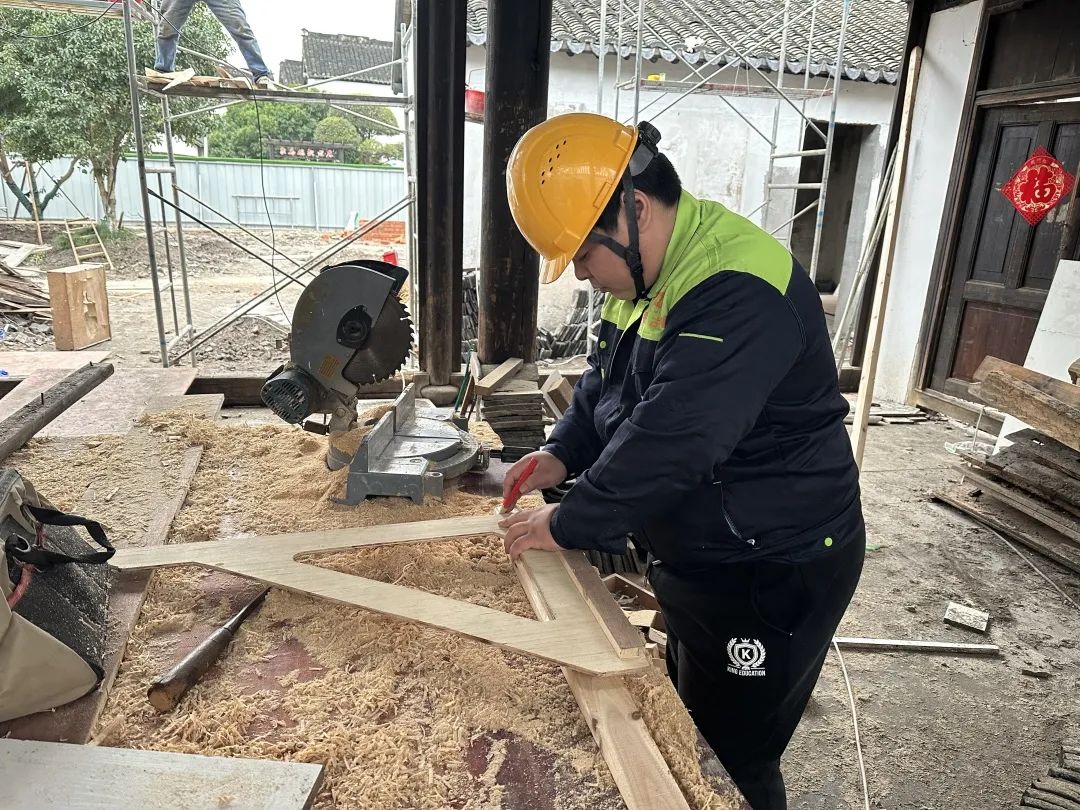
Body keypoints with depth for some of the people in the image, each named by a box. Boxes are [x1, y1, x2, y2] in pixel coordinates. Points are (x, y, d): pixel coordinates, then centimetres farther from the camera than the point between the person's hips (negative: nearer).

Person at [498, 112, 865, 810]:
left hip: (774, 574, -9)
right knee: (684, 733, 26)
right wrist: (563, 453, 0)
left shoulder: (737, 291, -29)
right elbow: (607, 383, 15)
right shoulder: (652, 273, 3)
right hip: (697, 558, 9)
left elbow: (667, 443, -32)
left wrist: (566, 526, -20)